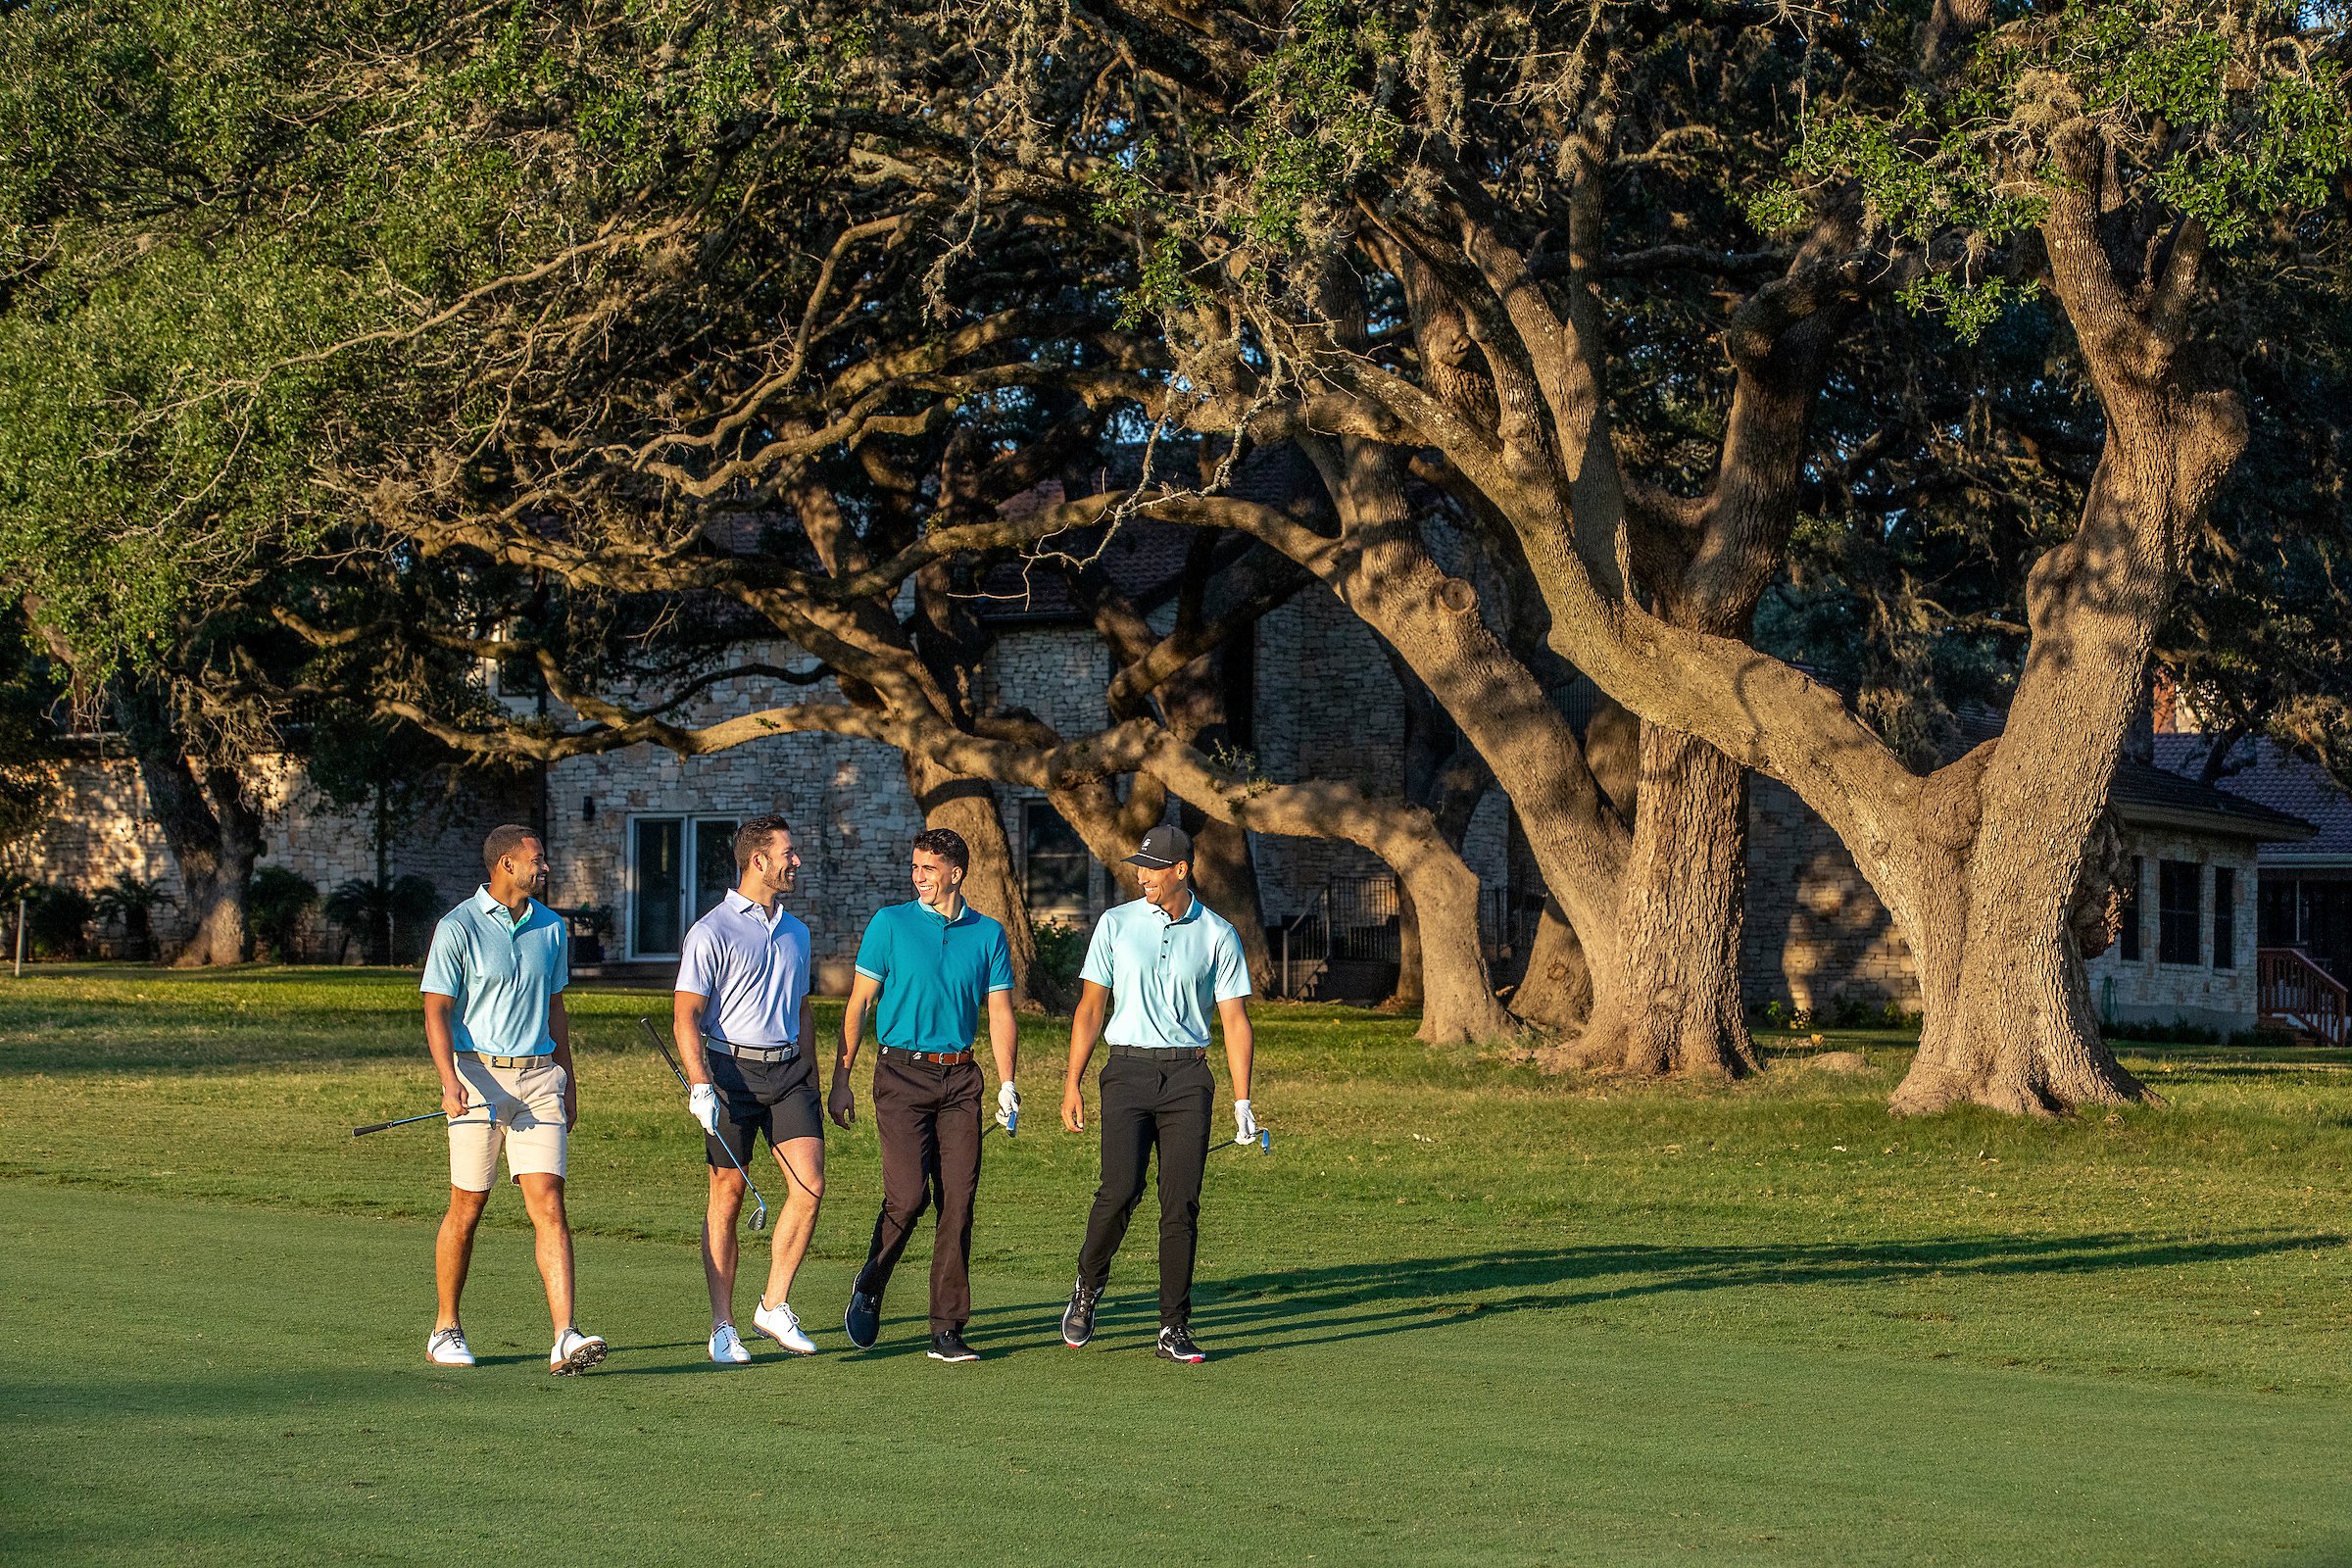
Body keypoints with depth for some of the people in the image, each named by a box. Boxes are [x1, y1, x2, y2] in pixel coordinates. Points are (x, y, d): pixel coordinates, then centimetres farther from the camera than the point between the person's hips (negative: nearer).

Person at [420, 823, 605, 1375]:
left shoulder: (551, 928, 12)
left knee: (549, 1204, -8)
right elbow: (437, 1012, -8)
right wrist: (450, 1081, -22)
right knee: (467, 1210, 3)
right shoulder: (458, 928, -5)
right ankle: (446, 1331, 20)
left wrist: (568, 1078, 22)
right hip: (479, 1077, -4)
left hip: (540, 1078, 4)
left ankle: (566, 1340, -16)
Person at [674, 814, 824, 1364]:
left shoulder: (795, 931, 16)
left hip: (787, 1071, 5)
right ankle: (723, 1326, 7)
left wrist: (812, 1076, 22)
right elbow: (686, 1015, -8)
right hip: (731, 1070, -5)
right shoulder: (712, 932, -5)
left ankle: (775, 1306, 3)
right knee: (727, 1195, 0)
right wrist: (700, 1085, -19)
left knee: (810, 1184, -9)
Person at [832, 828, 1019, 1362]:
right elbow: (859, 1003, 3)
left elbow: (1000, 1012, 9)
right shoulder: (891, 923, 2)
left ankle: (948, 1329, 3)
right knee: (907, 1196, -14)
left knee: (958, 1201, -2)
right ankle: (869, 1289, 11)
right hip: (902, 1074, -3)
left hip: (959, 1078, 3)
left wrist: (1007, 1084, -3)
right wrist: (840, 1079, -2)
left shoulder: (988, 933, 9)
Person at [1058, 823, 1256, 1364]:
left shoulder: (1217, 935, 6)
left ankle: (1174, 1330, 0)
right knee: (1120, 1190, -16)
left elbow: (1235, 1020, 6)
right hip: (1128, 1071, 0)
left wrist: (1242, 1101, -1)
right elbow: (1091, 1008, 8)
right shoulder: (1116, 924, 6)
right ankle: (1088, 1286, 10)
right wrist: (1072, 1084, 2)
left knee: (1181, 1205, -5)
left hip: (1187, 1079, 1)